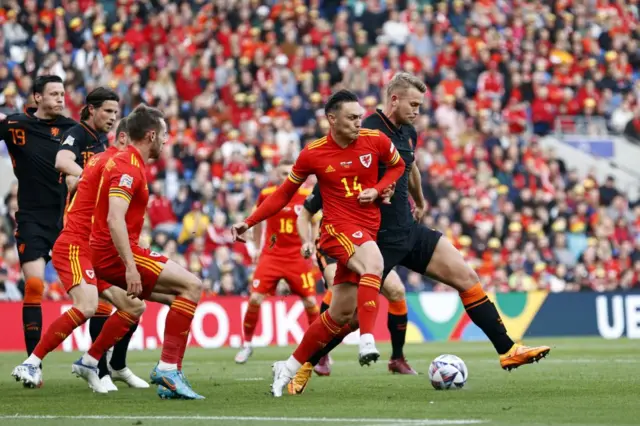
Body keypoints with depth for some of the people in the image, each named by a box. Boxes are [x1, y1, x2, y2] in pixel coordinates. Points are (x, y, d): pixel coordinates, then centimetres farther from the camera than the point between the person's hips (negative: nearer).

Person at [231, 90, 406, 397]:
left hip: (369, 230, 4)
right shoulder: (313, 154, -4)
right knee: (374, 265, -36)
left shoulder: (375, 141, 0)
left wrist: (378, 190, -2)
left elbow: (399, 165, 18)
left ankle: (289, 368, 18)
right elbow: (285, 193, 8)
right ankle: (367, 340, -41)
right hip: (338, 227, -4)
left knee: (341, 313, 4)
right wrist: (250, 222, 2)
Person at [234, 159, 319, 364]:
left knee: (310, 302, -3)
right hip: (271, 255, 0)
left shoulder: (306, 195, -4)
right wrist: (256, 247, 17)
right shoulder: (266, 194, -1)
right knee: (255, 299, -10)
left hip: (298, 256, 0)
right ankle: (247, 344, 8)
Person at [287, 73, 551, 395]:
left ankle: (507, 350, 3)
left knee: (467, 277, 0)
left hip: (409, 230, 8)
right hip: (381, 238, -8)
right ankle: (301, 368, 12)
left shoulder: (408, 132, 11)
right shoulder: (370, 133, -16)